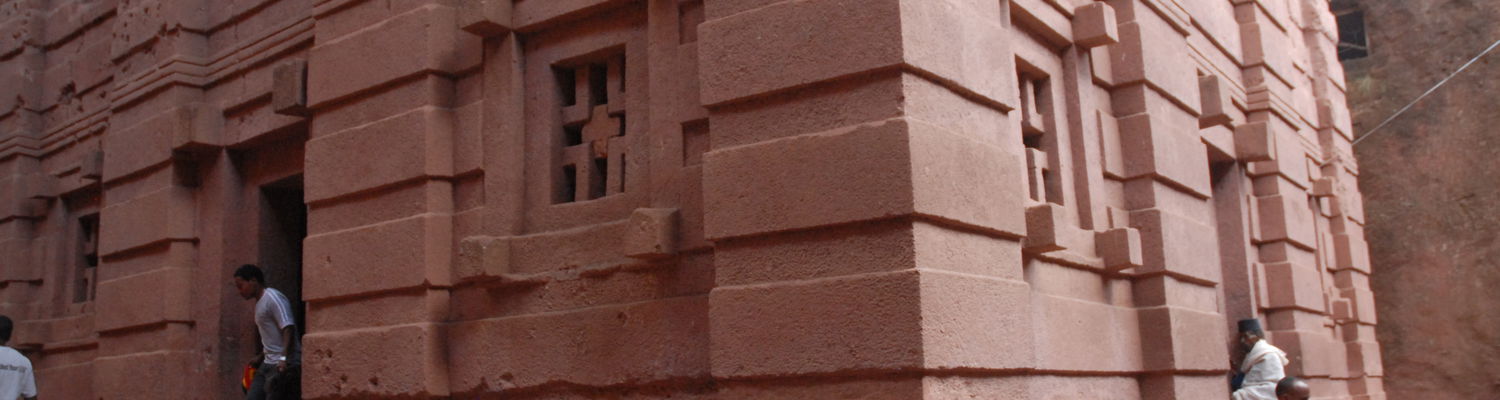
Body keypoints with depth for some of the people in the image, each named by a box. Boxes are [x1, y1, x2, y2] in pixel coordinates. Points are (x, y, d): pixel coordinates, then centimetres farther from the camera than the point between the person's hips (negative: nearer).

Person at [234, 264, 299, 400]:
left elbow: (288, 329, -22)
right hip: (268, 364, 10)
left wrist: (284, 358, -32)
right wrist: (261, 357, 30)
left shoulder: (273, 298, -12)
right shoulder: (260, 302, 18)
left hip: (283, 366, -10)